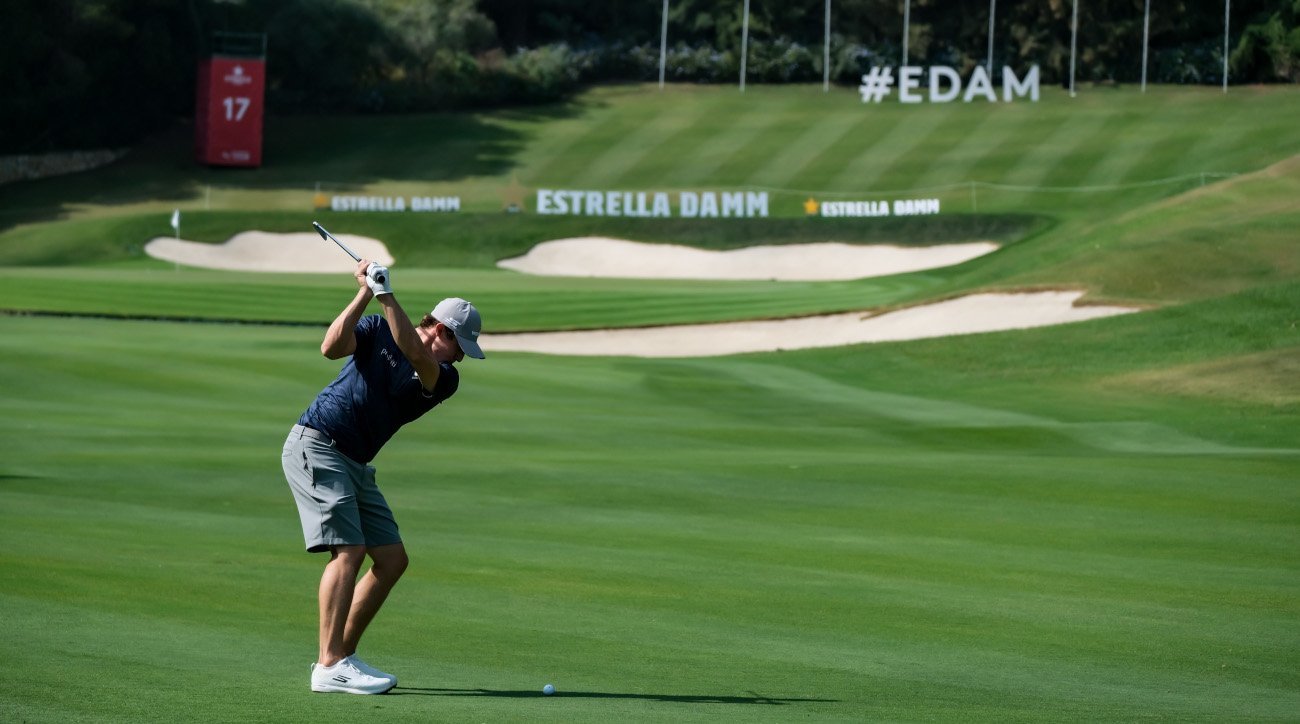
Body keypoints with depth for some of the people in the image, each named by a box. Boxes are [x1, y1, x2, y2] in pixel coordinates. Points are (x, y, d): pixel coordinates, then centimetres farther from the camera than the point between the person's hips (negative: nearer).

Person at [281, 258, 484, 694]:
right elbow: (332, 347, -19)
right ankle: (330, 667, -21)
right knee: (349, 550, -18)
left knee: (392, 559, 4)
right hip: (316, 447, -7)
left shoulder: (444, 380, 3)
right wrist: (366, 294, -24)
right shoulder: (377, 331, -2)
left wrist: (387, 296, -29)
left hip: (355, 463, 7)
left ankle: (342, 654, 11)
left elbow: (415, 354, -19)